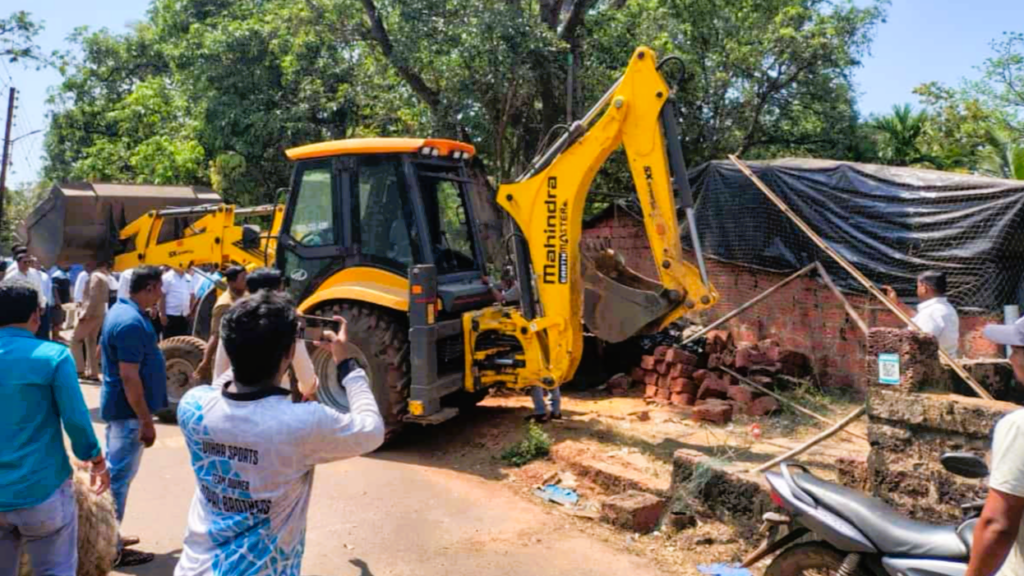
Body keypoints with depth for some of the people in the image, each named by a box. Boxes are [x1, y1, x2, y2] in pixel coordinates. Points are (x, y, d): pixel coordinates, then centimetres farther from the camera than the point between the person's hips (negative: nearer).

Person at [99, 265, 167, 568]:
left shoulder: (121, 310, 9)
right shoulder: (131, 322, -24)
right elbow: (129, 377, -25)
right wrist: (146, 421, -20)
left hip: (118, 406, 10)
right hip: (128, 410, -10)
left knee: (114, 472, 18)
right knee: (120, 476, 0)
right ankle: (110, 549, 11)